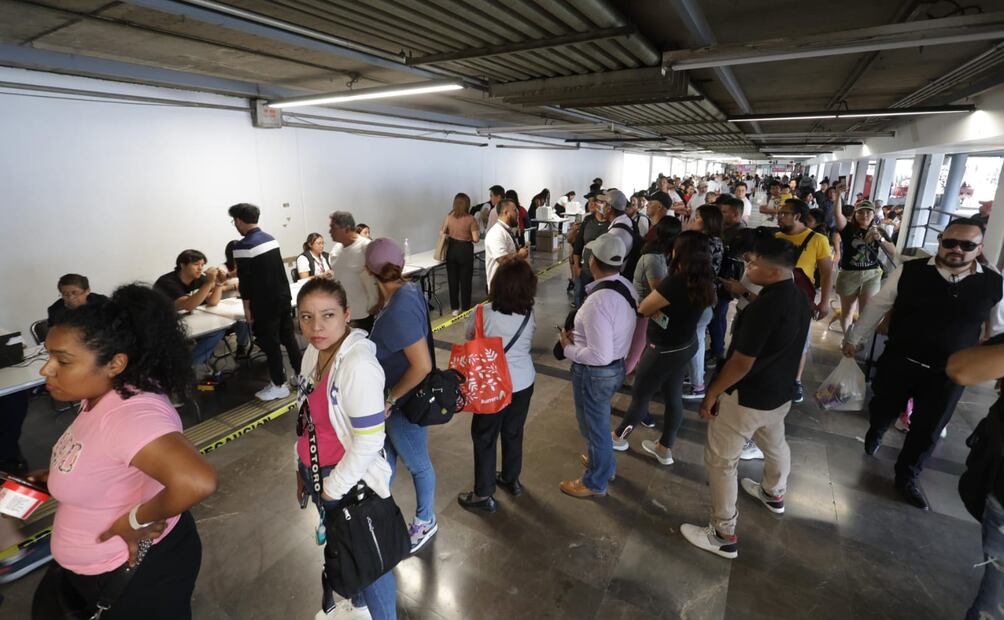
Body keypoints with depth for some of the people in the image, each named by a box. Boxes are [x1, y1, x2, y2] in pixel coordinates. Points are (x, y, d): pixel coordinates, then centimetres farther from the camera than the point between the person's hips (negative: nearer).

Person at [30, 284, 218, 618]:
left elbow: (198, 482, -49)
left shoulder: (130, 413, -35)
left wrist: (136, 521, -32)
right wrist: (59, 476, 1)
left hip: (139, 570, -8)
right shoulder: (101, 396, -5)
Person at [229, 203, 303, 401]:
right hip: (284, 297, 8)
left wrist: (247, 308, -7)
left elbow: (245, 280, -16)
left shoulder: (243, 246, -17)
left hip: (265, 304, -7)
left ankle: (279, 385, 15)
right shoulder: (270, 238, 7)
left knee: (269, 344, 4)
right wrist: (233, 274, 30)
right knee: (288, 337, 16)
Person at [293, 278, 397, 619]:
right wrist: (302, 469, 14)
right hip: (319, 474, 8)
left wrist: (334, 487, -15)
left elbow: (369, 441, -26)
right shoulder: (313, 353, -3)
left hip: (353, 483, -8)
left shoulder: (359, 365, -29)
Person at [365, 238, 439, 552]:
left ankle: (426, 522, 43)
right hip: (392, 397, 8)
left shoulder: (399, 311, -32)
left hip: (404, 404, -8)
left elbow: (422, 366, -32)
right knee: (385, 459, 27)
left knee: (417, 464, 17)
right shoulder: (407, 290, -5)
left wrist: (390, 398, -21)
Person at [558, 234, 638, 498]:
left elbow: (599, 356, -31)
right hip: (616, 365, 9)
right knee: (598, 420, 30)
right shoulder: (626, 287, -4)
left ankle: (595, 482, 38)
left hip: (594, 373, -9)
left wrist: (568, 348, -16)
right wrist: (580, 336, 5)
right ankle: (604, 464, 53)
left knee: (593, 425, 14)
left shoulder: (598, 301, -32)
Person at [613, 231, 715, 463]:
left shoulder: (675, 282, -30)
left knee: (640, 395, 12)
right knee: (673, 397, 19)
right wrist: (658, 307, -6)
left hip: (664, 350, -8)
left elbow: (643, 308, -18)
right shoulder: (704, 282, -3)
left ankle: (619, 437, 33)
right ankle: (665, 449, 35)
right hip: (685, 346, 8)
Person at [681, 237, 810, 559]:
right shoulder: (799, 298, -2)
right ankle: (774, 494, 59)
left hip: (746, 399, -9)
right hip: (780, 393, 9)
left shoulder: (764, 307, -30)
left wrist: (711, 394, -15)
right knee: (774, 444, 32)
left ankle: (724, 535, 16)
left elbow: (741, 363, -26)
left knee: (720, 462, 5)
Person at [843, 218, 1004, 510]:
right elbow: (878, 306, 1)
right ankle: (875, 433, 54)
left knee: (928, 429, 13)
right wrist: (854, 338, 7)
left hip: (949, 374, 1)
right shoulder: (909, 271, -10)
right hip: (898, 362, -1)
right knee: (883, 409, 18)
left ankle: (907, 477, 36)